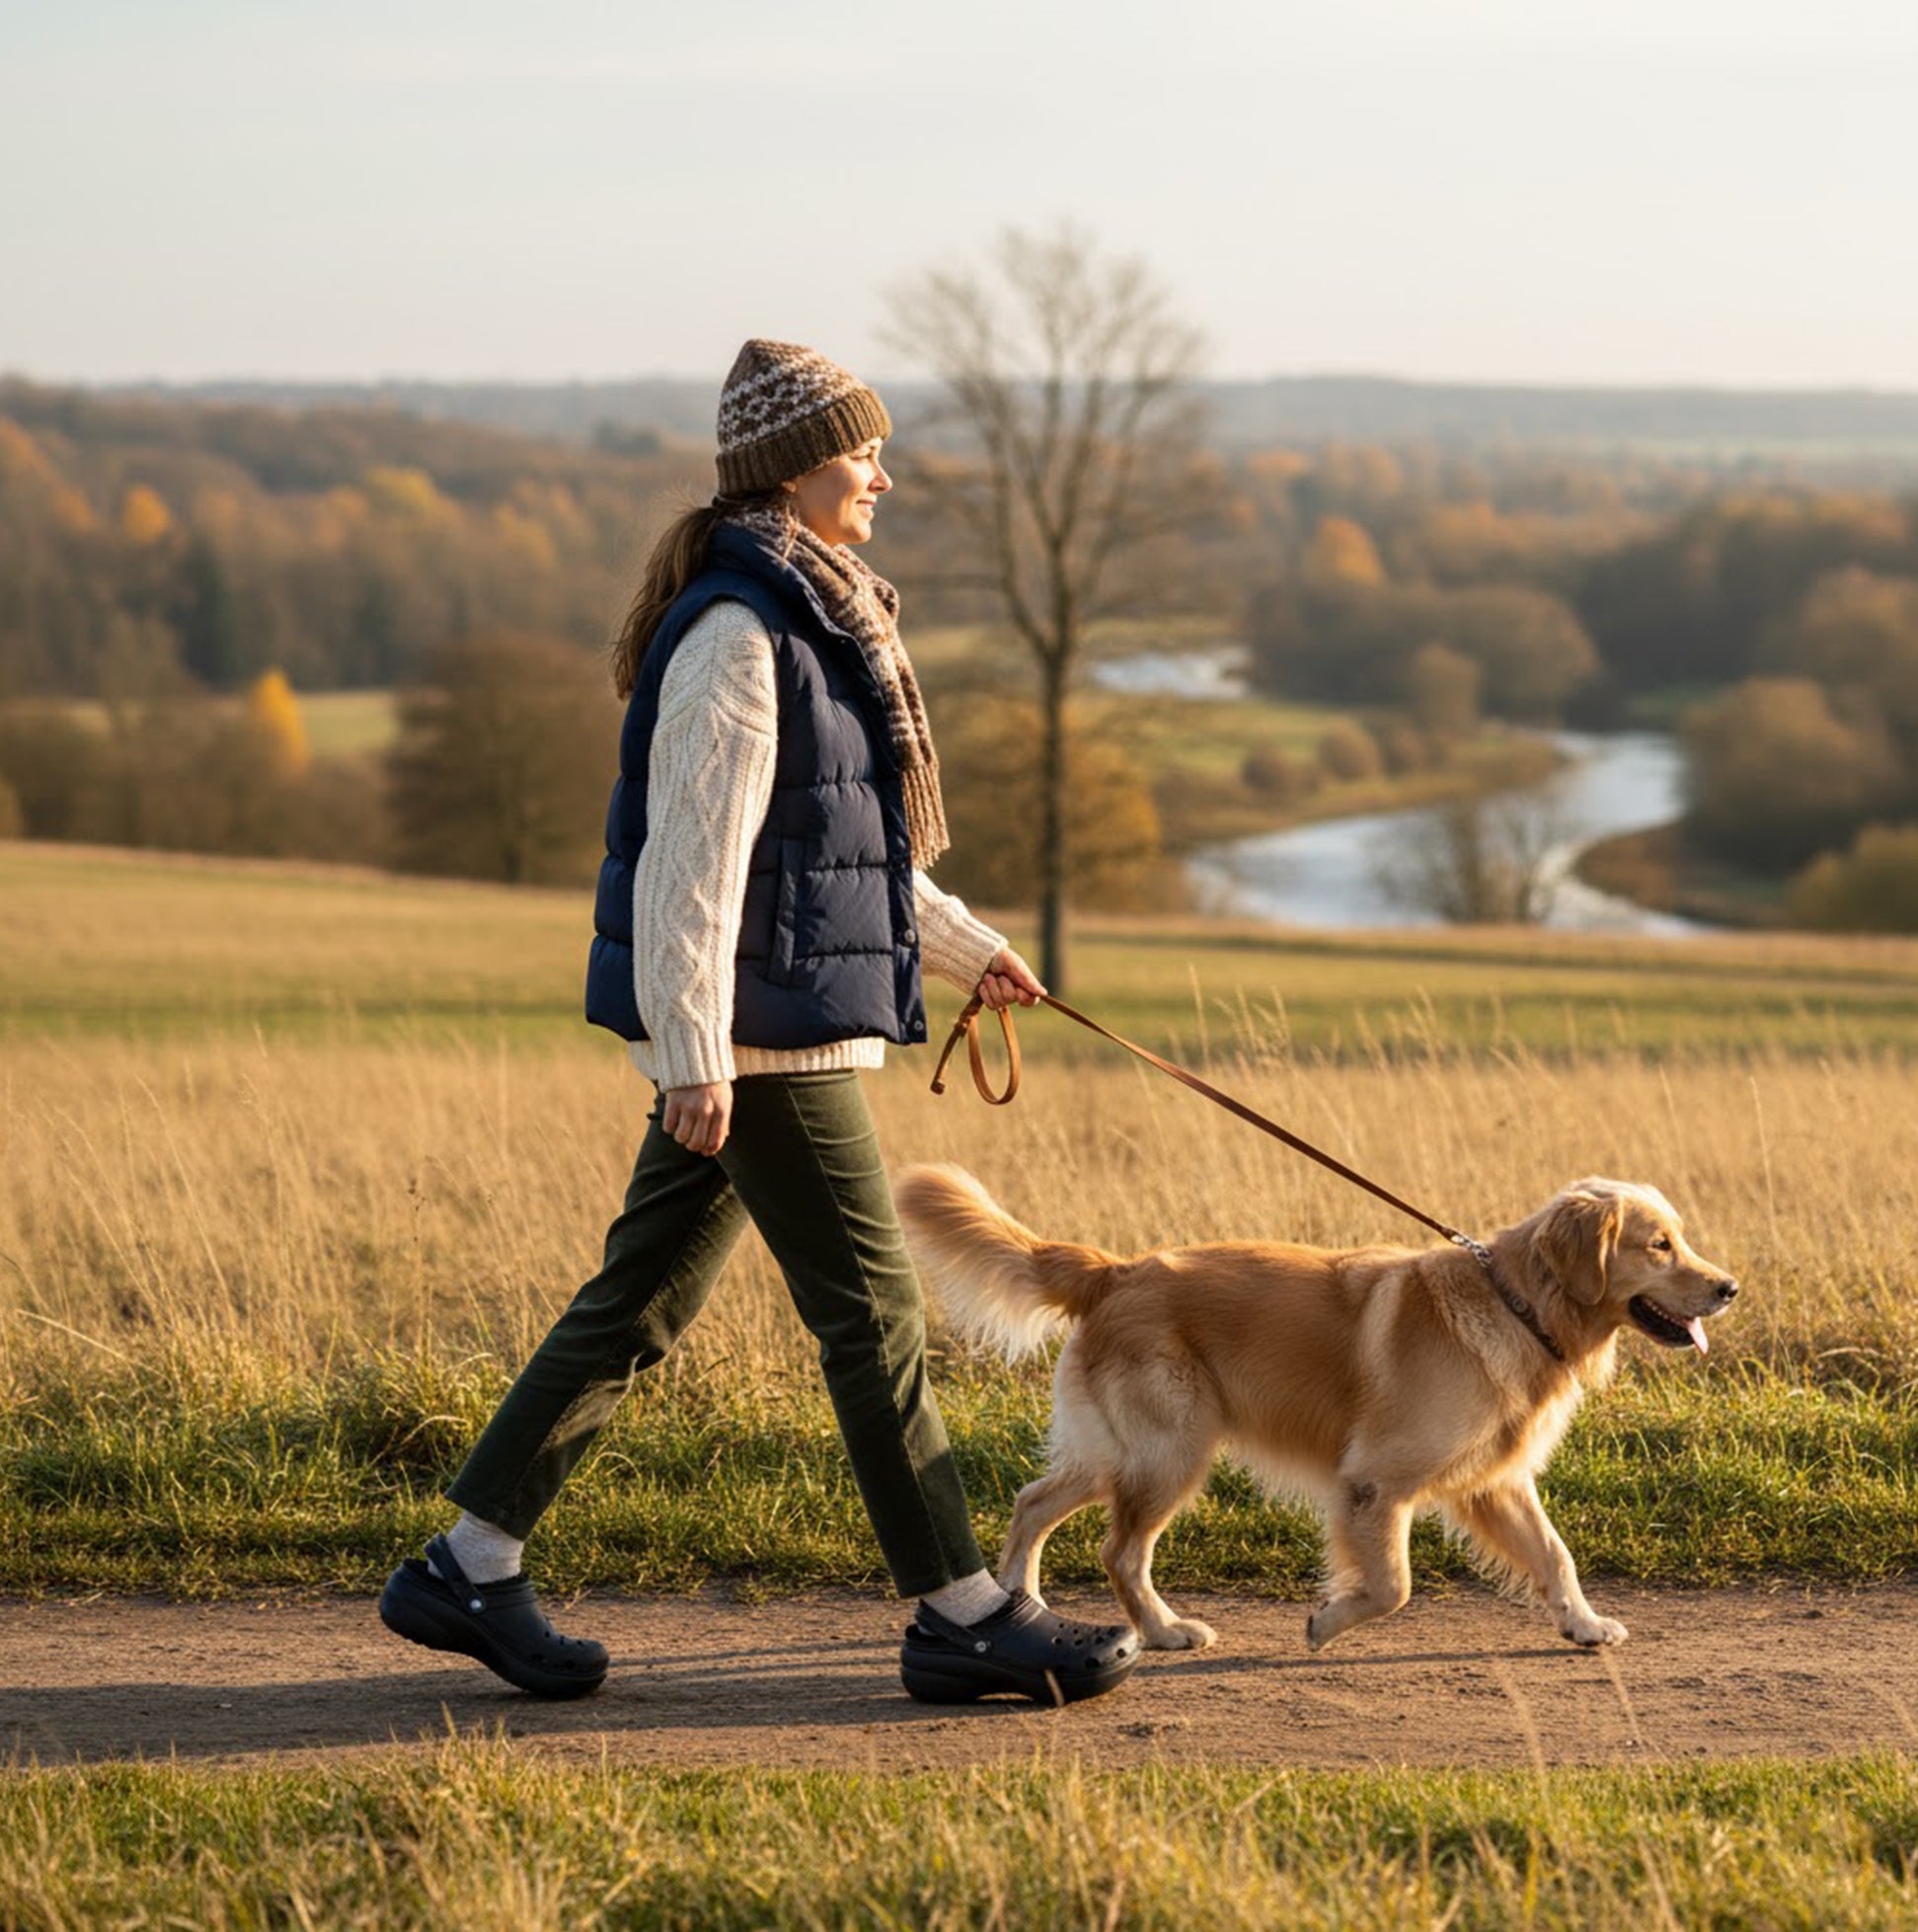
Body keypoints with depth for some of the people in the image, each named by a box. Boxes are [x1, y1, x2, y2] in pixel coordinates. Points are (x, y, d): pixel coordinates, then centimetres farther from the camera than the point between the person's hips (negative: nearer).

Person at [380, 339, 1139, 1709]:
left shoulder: (808, 616, 16)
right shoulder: (736, 635, -16)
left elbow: (841, 826, 27)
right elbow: (693, 853, -21)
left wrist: (961, 943, 30)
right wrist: (694, 1054, -23)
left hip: (768, 1031, 10)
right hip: (758, 1030, -10)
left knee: (644, 1302, 12)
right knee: (874, 1311, -4)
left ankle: (468, 1570, 18)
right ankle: (964, 1618, 4)